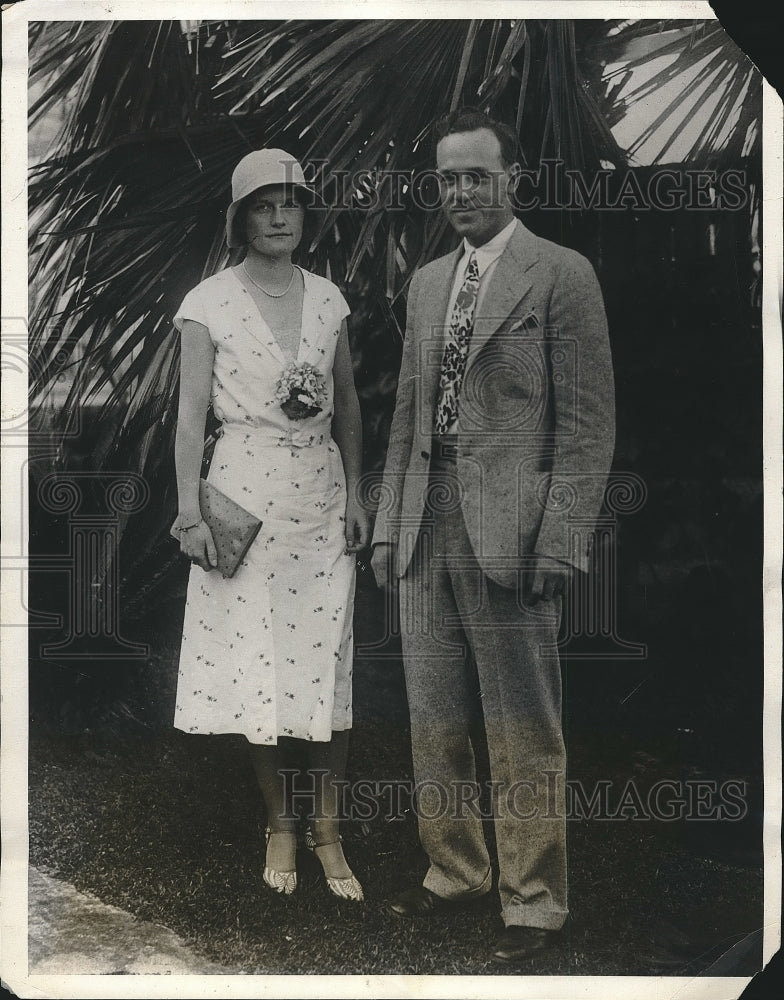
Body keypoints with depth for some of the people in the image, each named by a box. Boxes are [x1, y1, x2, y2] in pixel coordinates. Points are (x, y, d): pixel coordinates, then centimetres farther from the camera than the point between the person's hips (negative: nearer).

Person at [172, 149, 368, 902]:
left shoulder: (328, 299, 9)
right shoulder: (209, 303, -2)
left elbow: (347, 405, 13)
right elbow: (191, 412, -4)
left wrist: (354, 494, 6)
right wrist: (189, 513, -10)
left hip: (321, 495, 3)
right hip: (246, 494, -3)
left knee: (326, 665, 2)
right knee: (258, 663, 2)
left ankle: (327, 832, 13)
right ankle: (280, 824, 18)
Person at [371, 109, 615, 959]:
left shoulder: (561, 275, -2)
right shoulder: (427, 283, 17)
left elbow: (587, 423, -6)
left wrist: (559, 540, -13)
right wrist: (389, 523, 11)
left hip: (508, 533, -6)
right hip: (428, 535, 6)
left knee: (523, 732, 2)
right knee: (435, 722, 13)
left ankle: (534, 901, 15)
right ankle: (454, 870, 29)